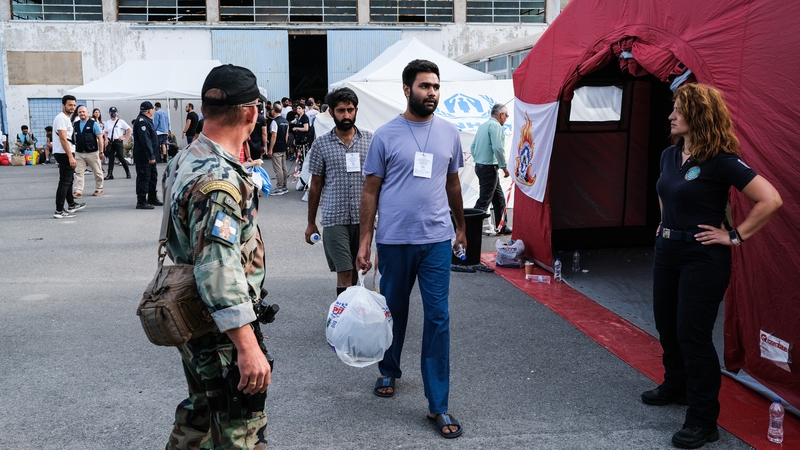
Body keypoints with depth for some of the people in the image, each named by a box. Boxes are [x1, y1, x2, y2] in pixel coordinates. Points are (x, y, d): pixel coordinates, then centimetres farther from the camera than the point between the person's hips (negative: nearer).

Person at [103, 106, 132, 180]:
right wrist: (106, 138, 3)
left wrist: (124, 137, -7)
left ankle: (128, 172, 14)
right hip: (110, 142, 4)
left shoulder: (121, 122, -3)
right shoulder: (108, 123, 10)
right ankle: (110, 174, 1)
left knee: (121, 158, -3)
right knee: (110, 158, 2)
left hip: (118, 141, -4)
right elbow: (105, 132, 20)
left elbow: (129, 129, -5)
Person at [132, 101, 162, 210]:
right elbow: (145, 140, -24)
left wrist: (152, 155, 19)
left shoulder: (146, 120, 17)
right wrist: (151, 156, -26)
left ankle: (152, 199, 29)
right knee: (143, 178, -7)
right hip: (143, 157, -11)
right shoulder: (142, 121, -17)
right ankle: (141, 202, -2)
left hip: (149, 156, 11)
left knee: (153, 176, 18)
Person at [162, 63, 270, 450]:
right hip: (222, 331, -10)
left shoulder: (183, 161, 6)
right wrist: (247, 347, -31)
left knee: (199, 412, 25)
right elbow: (219, 271, -32)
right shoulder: (220, 180, -26)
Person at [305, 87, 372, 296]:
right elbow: (316, 185, 6)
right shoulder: (321, 144, 1)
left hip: (362, 218, 2)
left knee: (355, 270, 13)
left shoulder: (369, 140, 3)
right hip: (334, 219, -2)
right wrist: (311, 223, 8)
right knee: (344, 272, -3)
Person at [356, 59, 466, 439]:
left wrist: (460, 226, 23)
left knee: (438, 318, -1)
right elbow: (371, 190, 0)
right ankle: (389, 372, 41)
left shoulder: (449, 133, 6)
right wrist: (365, 240, -3)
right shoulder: (386, 135, -3)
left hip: (436, 240, 2)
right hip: (394, 240, -1)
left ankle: (438, 406, 7)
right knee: (394, 311, 14)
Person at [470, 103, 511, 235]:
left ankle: (502, 227, 22)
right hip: (489, 168, -10)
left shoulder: (483, 126, 16)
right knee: (484, 200, -7)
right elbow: (498, 148, -22)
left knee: (499, 198, 16)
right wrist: (504, 166, -14)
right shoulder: (495, 125, -12)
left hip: (480, 166, 10)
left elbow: (473, 147, 18)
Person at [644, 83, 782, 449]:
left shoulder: (720, 161, -17)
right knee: (667, 325, 17)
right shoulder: (670, 155, 6)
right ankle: (676, 387, 39)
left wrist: (735, 237, -17)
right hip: (667, 250, 8)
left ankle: (703, 419, 7)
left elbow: (770, 200, -21)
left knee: (692, 334, -5)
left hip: (702, 257, -8)